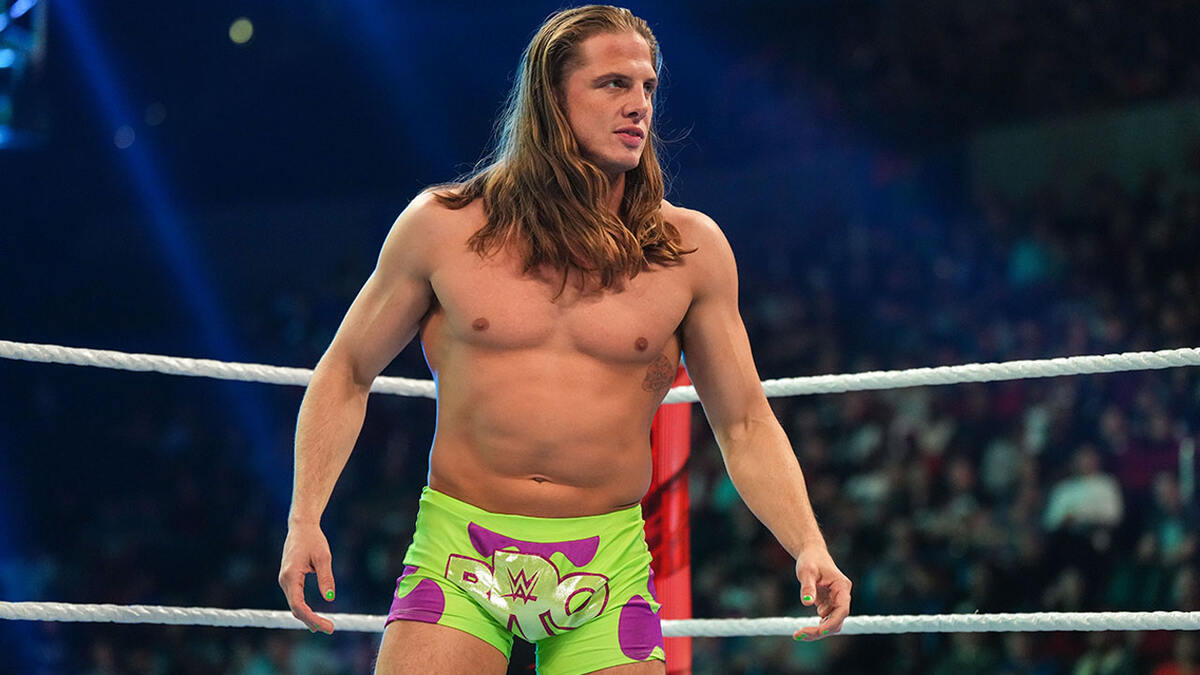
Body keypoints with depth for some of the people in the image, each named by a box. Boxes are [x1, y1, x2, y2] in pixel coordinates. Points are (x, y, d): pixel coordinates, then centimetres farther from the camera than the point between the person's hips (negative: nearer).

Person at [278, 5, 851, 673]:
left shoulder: (690, 249, 3)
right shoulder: (443, 226, 1)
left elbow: (745, 424, 8)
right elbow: (347, 373, 11)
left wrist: (809, 547, -7)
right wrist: (305, 520, 0)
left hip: (610, 563, 1)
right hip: (460, 552, -1)